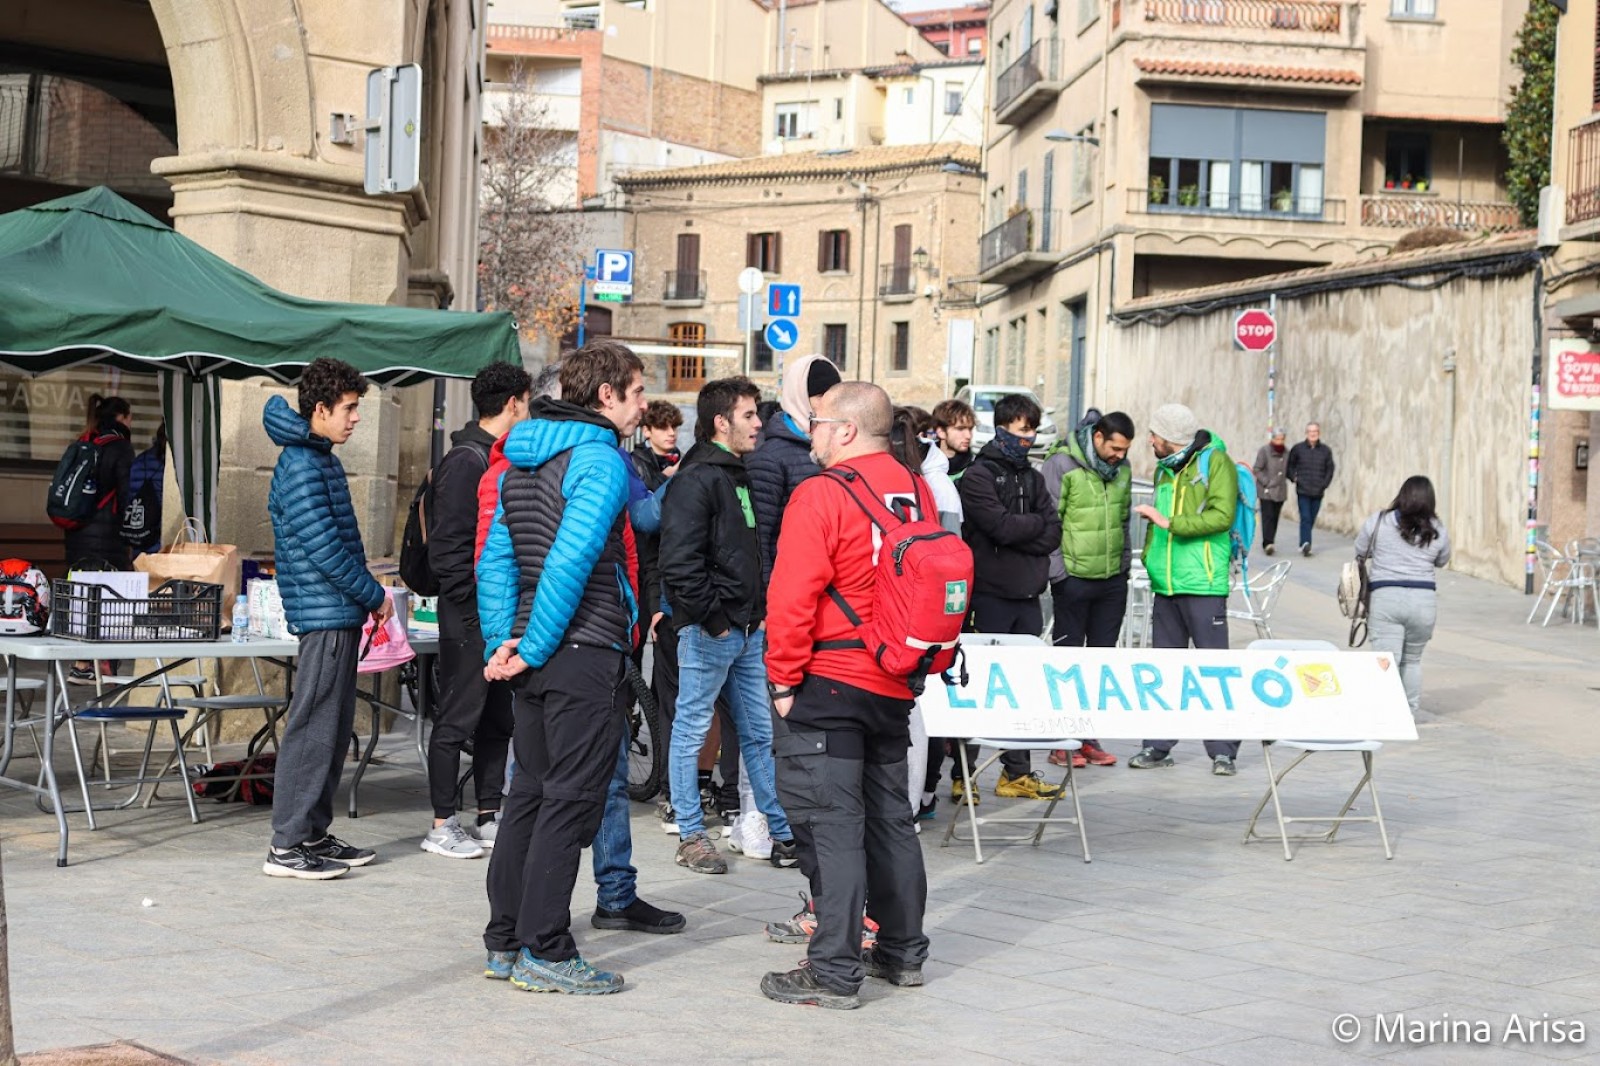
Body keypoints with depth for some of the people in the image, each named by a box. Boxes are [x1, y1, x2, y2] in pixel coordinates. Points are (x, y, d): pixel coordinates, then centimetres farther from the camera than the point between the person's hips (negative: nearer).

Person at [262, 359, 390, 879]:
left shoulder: (322, 460, 14)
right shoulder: (300, 469, -15)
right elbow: (325, 548, -19)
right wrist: (376, 595, -8)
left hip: (341, 615, 10)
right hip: (324, 615, -10)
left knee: (335, 728, 13)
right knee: (313, 729, -8)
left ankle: (315, 833, 20)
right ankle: (287, 846, -5)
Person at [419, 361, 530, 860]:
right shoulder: (466, 460, -14)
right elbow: (448, 546, -19)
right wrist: (478, 604, -19)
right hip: (469, 614, -9)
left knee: (498, 717, 13)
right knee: (458, 719, -2)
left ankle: (490, 816, 21)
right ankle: (442, 826, 5)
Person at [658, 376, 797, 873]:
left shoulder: (743, 475, 15)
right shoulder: (696, 479, -14)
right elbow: (680, 562, -22)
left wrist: (762, 610, 14)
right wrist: (712, 618, -19)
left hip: (749, 629, 9)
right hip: (709, 631, -9)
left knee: (760, 734, 13)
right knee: (691, 732, 2)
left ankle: (781, 833, 19)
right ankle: (691, 837, 9)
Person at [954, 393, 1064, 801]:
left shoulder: (1033, 477, 16)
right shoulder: (977, 476, -4)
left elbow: (1053, 534, 7)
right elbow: (1001, 526, -17)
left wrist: (1019, 534, -10)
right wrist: (1036, 523, -1)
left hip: (1027, 597, 6)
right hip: (990, 596, -6)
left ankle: (1017, 771, 14)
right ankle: (962, 774, 2)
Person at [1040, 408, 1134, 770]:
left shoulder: (1122, 468, 8)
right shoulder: (1061, 464, -11)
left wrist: (1125, 563, 14)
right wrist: (1057, 573, -13)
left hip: (1112, 580, 6)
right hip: (1073, 579, -6)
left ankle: (1090, 737, 17)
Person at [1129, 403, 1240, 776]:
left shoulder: (1215, 462, -6)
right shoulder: (1165, 468, 16)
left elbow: (1221, 515, -17)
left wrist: (1169, 522, -18)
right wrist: (1150, 555, 15)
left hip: (1203, 584, -7)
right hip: (1166, 584, 7)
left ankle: (1223, 750, 0)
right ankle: (1158, 745, 16)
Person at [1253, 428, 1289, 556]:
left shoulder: (1286, 452, 8)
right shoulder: (1264, 450, -7)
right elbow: (1257, 469, -6)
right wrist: (1266, 482, -13)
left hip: (1280, 491, 5)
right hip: (1266, 490, -5)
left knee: (1275, 517, 7)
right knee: (1268, 516, -13)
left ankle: (1269, 543, 16)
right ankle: (1267, 543, -19)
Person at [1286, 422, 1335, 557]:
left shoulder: (1326, 451, 5)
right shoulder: (1298, 449, 1)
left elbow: (1330, 470, 11)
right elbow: (1289, 466, 13)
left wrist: (1324, 484, 2)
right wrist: (1294, 478, 1)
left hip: (1318, 492, 2)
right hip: (1303, 491, -2)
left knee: (1311, 520, 7)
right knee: (1305, 518, -14)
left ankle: (1303, 545, 18)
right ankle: (1305, 543, -23)